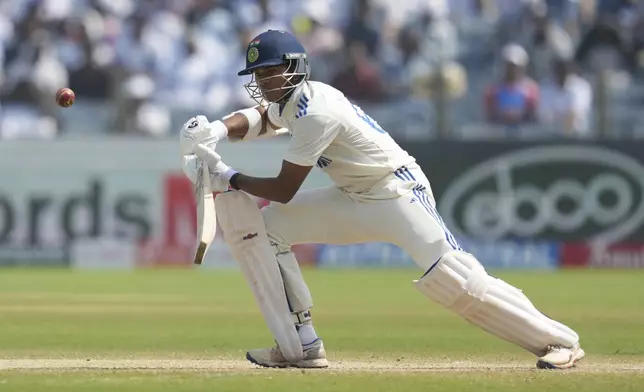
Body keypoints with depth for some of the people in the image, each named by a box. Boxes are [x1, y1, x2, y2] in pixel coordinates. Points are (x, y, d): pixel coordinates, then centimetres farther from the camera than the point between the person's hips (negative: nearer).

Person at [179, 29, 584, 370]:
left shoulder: (316, 113, -25)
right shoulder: (290, 98, 3)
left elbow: (283, 191, -21)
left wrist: (226, 177, -15)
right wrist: (216, 130, -11)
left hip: (399, 193, -10)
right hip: (352, 198, 10)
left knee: (453, 279, -25)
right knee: (260, 227, -1)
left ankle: (558, 340, -13)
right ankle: (302, 347, -2)